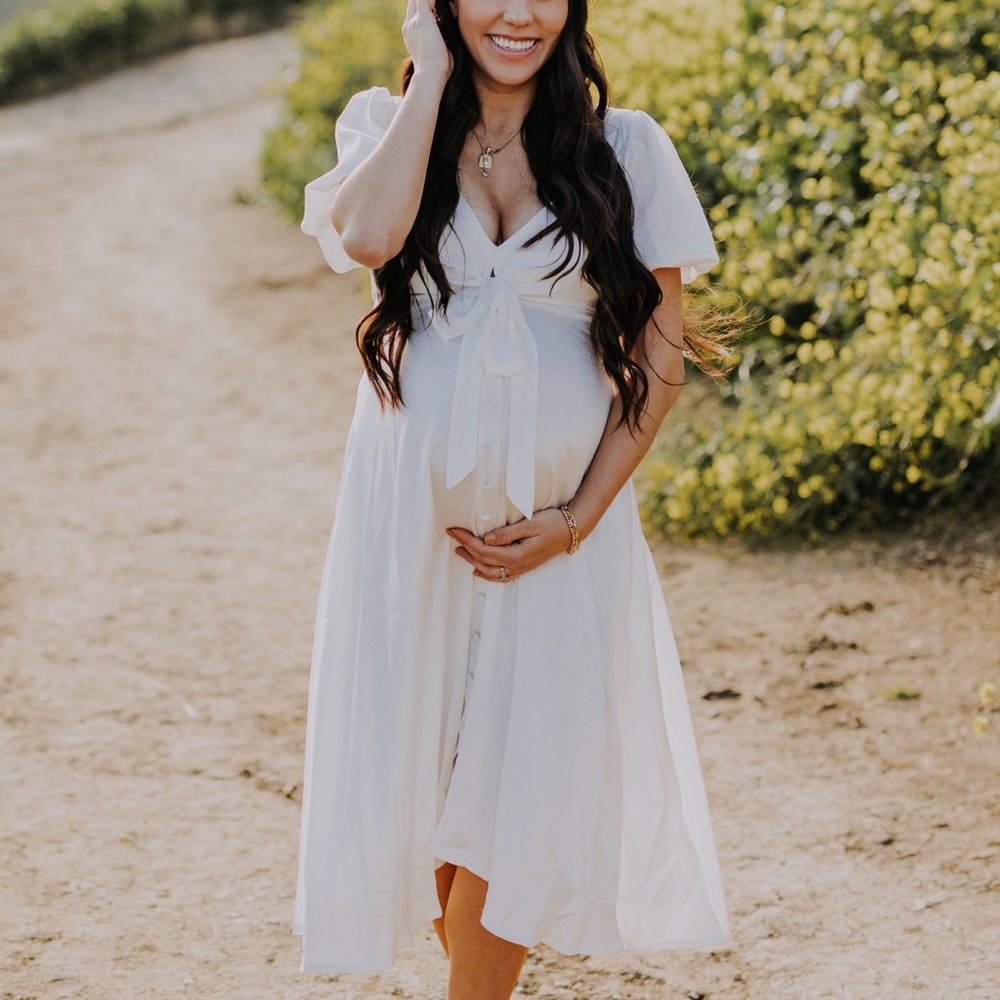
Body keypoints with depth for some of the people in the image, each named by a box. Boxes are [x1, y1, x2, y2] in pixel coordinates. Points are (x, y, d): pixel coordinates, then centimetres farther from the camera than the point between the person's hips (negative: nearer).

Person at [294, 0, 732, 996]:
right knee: (422, 769, 7)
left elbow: (660, 358, 0)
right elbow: (369, 235, -21)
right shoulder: (385, 122, 3)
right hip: (412, 501, 1)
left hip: (563, 517, 0)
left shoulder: (626, 148, 1)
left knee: (518, 785, 3)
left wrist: (578, 519, -8)